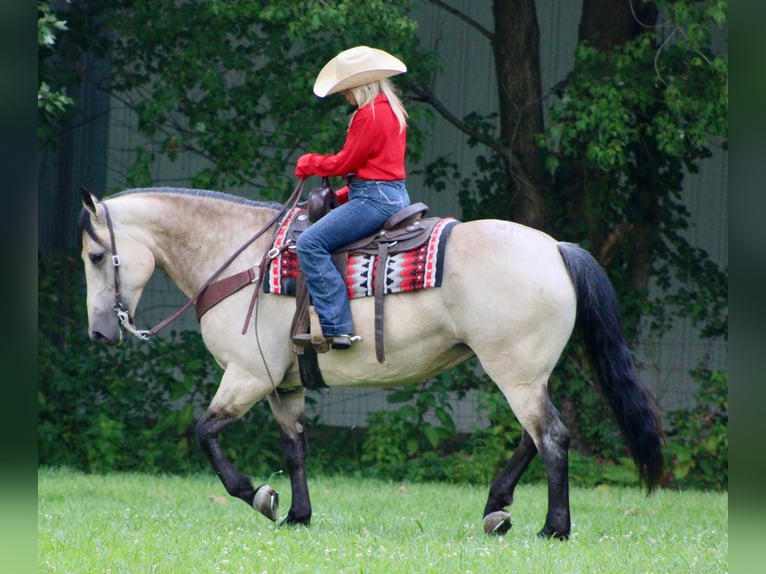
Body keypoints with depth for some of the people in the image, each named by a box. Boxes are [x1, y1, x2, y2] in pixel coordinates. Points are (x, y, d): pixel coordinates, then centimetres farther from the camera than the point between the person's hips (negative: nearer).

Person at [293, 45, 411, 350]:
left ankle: (337, 327, -26)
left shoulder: (369, 114, -15)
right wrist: (344, 195, 18)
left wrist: (309, 163, 5)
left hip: (374, 198, -11)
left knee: (310, 244, -19)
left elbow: (345, 162, -12)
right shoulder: (393, 111, 16)